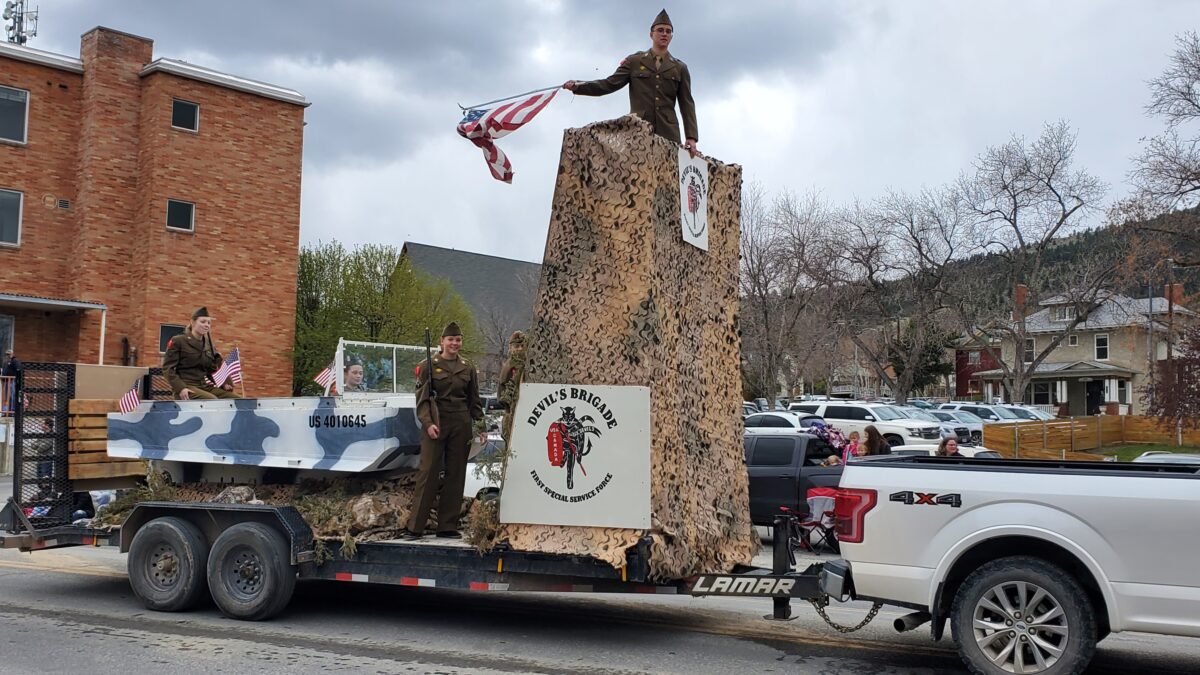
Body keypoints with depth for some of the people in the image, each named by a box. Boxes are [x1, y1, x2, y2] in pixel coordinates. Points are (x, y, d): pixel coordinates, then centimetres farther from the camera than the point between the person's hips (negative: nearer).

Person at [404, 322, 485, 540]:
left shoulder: (468, 368, 10)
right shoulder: (429, 366, 0)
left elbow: (475, 401, 14)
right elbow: (421, 399, -3)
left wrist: (481, 426, 5)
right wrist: (428, 423, -16)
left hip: (461, 426, 4)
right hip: (436, 424, -4)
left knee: (456, 474, 5)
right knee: (428, 472, -5)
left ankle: (448, 526, 13)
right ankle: (415, 527, -1)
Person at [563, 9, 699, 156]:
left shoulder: (680, 68, 16)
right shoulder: (633, 61, 14)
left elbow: (686, 103, 10)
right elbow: (610, 84, 7)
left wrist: (691, 136, -4)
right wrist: (578, 86, -9)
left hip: (668, 132, 1)